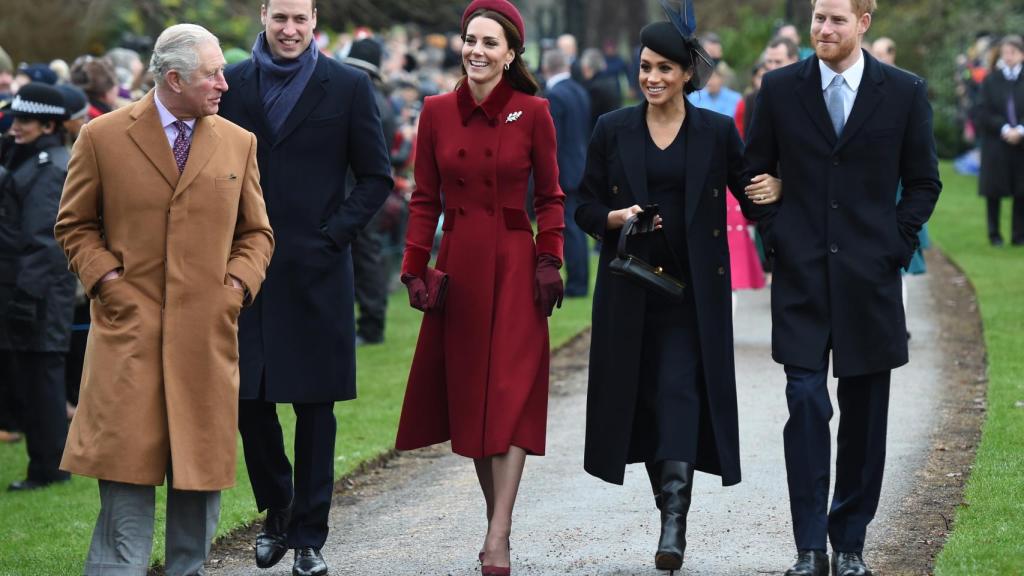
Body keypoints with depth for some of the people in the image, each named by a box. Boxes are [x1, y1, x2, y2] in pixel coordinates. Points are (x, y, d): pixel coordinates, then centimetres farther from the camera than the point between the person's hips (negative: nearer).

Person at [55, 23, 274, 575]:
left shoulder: (239, 143, 10)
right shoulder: (102, 137, 1)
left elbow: (256, 233, 17)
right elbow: (75, 225, 9)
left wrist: (238, 284, 1)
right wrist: (105, 278, -6)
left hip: (208, 333, 3)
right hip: (129, 328, -3)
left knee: (202, 468, 5)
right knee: (127, 468, -6)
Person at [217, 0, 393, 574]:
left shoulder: (349, 86, 0)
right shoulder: (233, 83, 7)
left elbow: (377, 177, 2)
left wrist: (331, 236, -7)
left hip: (315, 269, -2)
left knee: (315, 407, 2)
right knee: (247, 397, 3)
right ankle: (277, 507, 26)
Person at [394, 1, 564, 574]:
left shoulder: (532, 112, -2)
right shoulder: (437, 112, 4)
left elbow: (550, 197, 3)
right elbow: (425, 198, 6)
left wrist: (550, 261, -6)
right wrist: (416, 267, -1)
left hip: (515, 266, -3)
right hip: (458, 266, 3)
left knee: (510, 394, -9)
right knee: (466, 391, 6)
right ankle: (495, 517, 19)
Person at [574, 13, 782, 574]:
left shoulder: (717, 132, 1)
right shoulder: (613, 130, 4)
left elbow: (748, 190, 6)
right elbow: (585, 206, 6)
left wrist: (772, 191, -17)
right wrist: (617, 218, -14)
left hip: (692, 289, -2)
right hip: (629, 289, 2)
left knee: (680, 390, -13)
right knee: (642, 395, 6)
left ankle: (675, 519, -20)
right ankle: (670, 506, 21)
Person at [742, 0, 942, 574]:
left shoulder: (904, 92, 2)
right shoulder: (780, 88, 3)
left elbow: (923, 180, 8)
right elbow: (756, 171, 12)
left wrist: (896, 244, -1)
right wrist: (776, 236, 3)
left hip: (869, 276, 0)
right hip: (802, 274, 0)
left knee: (864, 414, 6)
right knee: (806, 405, -9)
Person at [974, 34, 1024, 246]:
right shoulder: (990, 81, 2)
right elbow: (982, 112, -3)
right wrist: (1004, 129, -13)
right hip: (996, 144, 0)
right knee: (994, 191, 3)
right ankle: (994, 234, 13)